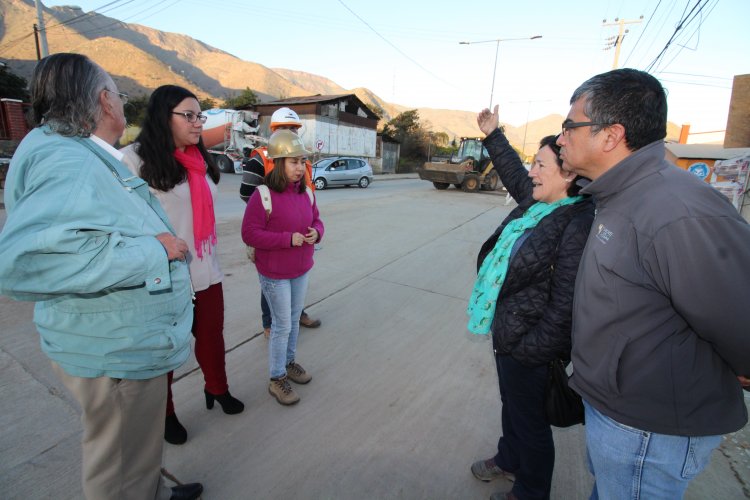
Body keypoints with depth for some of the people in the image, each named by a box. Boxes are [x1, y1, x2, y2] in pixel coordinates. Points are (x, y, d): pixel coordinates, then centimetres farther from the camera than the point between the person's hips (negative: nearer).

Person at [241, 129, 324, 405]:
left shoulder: (306, 193, 0)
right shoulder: (263, 196, -19)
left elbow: (316, 220, 12)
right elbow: (249, 233, -21)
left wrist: (316, 232, -12)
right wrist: (288, 238, -26)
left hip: (301, 270, 6)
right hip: (275, 274, -6)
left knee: (294, 320, 20)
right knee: (282, 326, 4)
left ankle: (289, 362, 41)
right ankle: (277, 379, 23)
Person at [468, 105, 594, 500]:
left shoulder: (579, 226, -26)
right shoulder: (537, 202, 2)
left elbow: (566, 305, -26)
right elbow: (514, 175, 24)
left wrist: (530, 350, -20)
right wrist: (493, 135, 29)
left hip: (528, 342, -9)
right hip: (506, 329, 9)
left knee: (530, 421, 15)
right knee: (511, 404, 29)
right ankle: (508, 459, 55)